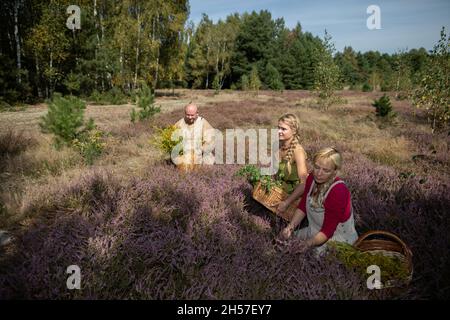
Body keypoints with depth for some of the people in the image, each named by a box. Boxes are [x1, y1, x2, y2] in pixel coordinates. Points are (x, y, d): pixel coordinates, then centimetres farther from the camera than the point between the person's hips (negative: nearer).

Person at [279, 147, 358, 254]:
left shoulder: (338, 191, -30)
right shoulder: (312, 178, -8)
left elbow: (327, 231, -25)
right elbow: (303, 206, 4)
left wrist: (306, 244, -33)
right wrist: (290, 227, -9)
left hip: (339, 241, -7)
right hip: (315, 232, 7)